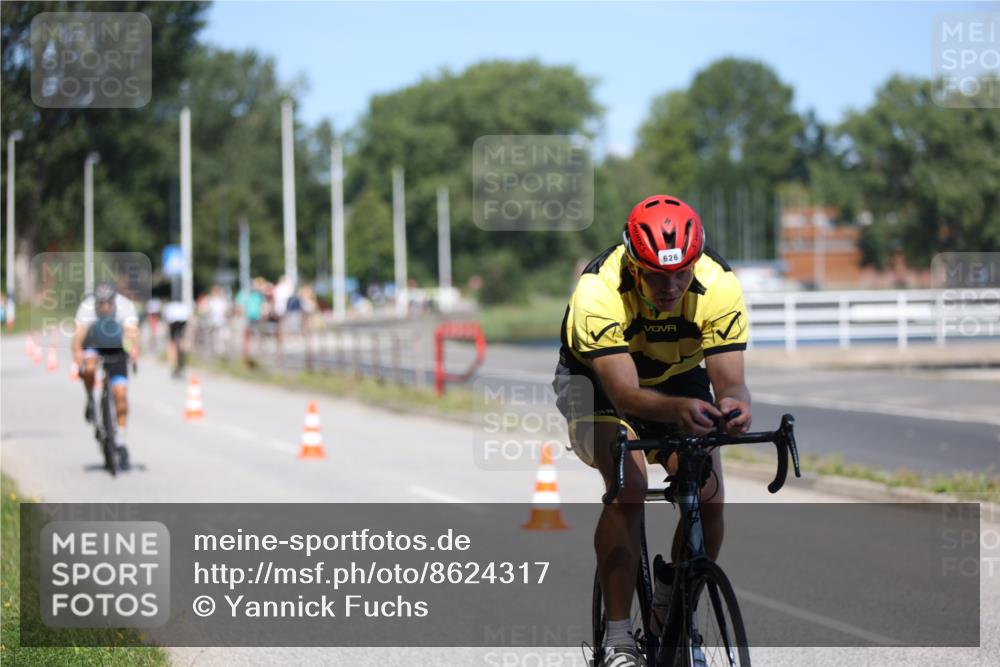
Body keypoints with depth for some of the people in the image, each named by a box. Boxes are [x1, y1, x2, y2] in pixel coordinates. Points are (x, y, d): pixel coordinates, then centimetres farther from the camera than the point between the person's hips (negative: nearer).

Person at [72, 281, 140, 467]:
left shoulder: (125, 305, -28)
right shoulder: (88, 306, -29)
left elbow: (132, 331, -41)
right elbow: (79, 332, -41)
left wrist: (134, 348, -62)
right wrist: (77, 351, -61)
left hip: (115, 348, 1)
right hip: (92, 345, -1)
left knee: (120, 393, -9)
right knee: (89, 368, -35)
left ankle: (121, 441, 2)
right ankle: (90, 399, -4)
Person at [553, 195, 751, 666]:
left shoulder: (720, 287, -28)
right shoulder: (598, 292, -35)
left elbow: (730, 380, -30)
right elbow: (624, 394, -42)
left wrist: (734, 404, -54)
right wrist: (677, 409, -62)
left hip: (679, 379, 3)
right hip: (598, 381, -3)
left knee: (709, 499, -18)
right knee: (629, 487, -29)